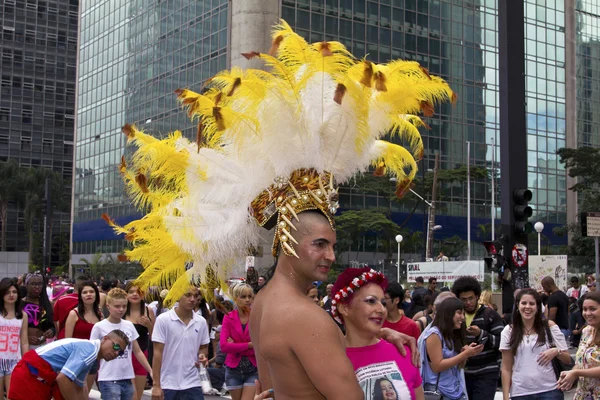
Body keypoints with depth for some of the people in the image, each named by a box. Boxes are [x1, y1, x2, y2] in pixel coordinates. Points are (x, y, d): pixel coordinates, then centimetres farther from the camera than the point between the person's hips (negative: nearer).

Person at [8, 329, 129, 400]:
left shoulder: (89, 351, 12)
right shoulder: (89, 350, -18)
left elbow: (79, 387, 22)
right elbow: (62, 378, -27)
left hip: (46, 376, 10)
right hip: (31, 374, -10)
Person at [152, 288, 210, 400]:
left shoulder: (201, 322, 3)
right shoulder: (163, 320, -7)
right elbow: (158, 353, -8)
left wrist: (202, 356, -9)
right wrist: (156, 385, -11)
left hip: (193, 384, 3)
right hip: (168, 385, -3)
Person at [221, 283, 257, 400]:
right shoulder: (228, 318, -2)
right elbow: (224, 346, -13)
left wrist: (236, 347, -16)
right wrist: (249, 345, -17)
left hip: (253, 370, -2)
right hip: (233, 370, 2)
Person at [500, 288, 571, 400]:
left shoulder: (549, 326, 3)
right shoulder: (509, 331, 3)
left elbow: (568, 360, 5)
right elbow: (506, 368, 4)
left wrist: (556, 352, -16)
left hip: (549, 390, 0)